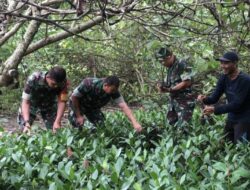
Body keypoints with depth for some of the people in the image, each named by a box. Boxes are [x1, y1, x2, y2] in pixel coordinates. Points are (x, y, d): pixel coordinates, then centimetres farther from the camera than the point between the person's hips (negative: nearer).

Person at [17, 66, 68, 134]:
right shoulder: (33, 79, -37)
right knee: (24, 129, -11)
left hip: (49, 104, 2)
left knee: (54, 130, -9)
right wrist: (27, 123, -48)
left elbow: (62, 101, -28)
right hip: (32, 103, -1)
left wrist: (57, 122, -39)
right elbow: (25, 101, -37)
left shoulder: (63, 83, -31)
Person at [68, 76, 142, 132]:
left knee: (100, 125, -9)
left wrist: (134, 122, -43)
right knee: (78, 125, -18)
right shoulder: (89, 84, -38)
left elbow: (124, 106, -31)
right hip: (78, 104, -4)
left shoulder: (114, 92, -27)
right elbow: (74, 97, -26)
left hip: (93, 107, 4)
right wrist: (79, 116, -22)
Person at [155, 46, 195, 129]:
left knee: (182, 127, -14)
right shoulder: (170, 68, 16)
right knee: (172, 125, 9)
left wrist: (170, 89, -19)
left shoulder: (182, 65, -10)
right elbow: (168, 85, 20)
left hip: (184, 101, -9)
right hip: (173, 100, 9)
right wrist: (162, 87, -4)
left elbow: (187, 82, -19)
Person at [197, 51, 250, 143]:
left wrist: (215, 109, -33)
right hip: (231, 118, 7)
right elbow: (214, 98, -2)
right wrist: (205, 99, -24)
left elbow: (236, 104, -27)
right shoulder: (224, 78, -1)